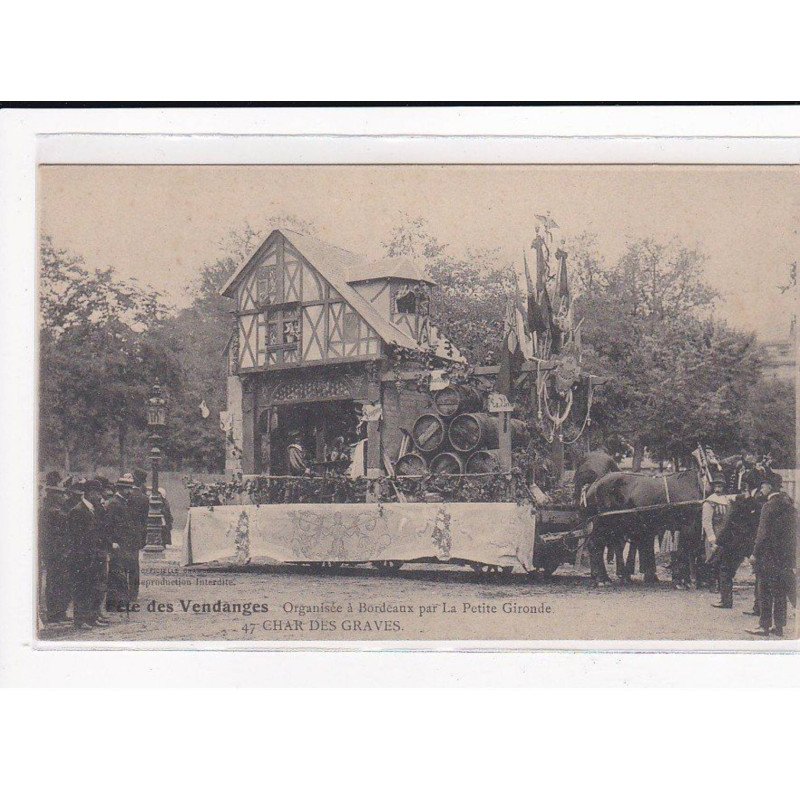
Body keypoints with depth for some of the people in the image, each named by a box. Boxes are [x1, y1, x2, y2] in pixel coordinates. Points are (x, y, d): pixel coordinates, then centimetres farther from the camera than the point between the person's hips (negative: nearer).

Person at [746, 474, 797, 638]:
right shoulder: (788, 503, 10)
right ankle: (778, 626, 15)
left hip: (770, 555, -8)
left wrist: (755, 553, -10)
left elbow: (764, 533, -17)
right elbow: (793, 530, 13)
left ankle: (764, 626, 0)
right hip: (786, 555, 8)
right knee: (780, 592, 11)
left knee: (765, 592, -1)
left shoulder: (770, 506, -14)